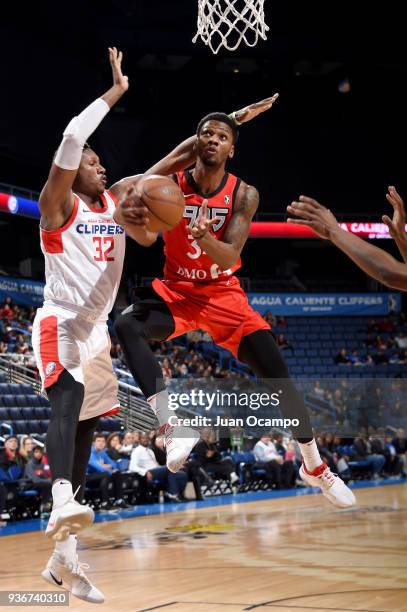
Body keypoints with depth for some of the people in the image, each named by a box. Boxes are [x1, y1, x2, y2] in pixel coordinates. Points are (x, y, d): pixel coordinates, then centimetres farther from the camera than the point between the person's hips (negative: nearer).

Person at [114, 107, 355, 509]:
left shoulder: (243, 195, -10)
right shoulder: (171, 186, -10)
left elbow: (229, 257, -21)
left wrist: (204, 237, -43)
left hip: (222, 293, 0)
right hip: (177, 290, 0)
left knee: (277, 374, -11)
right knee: (126, 325, -33)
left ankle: (314, 467, 8)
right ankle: (172, 426, -37)